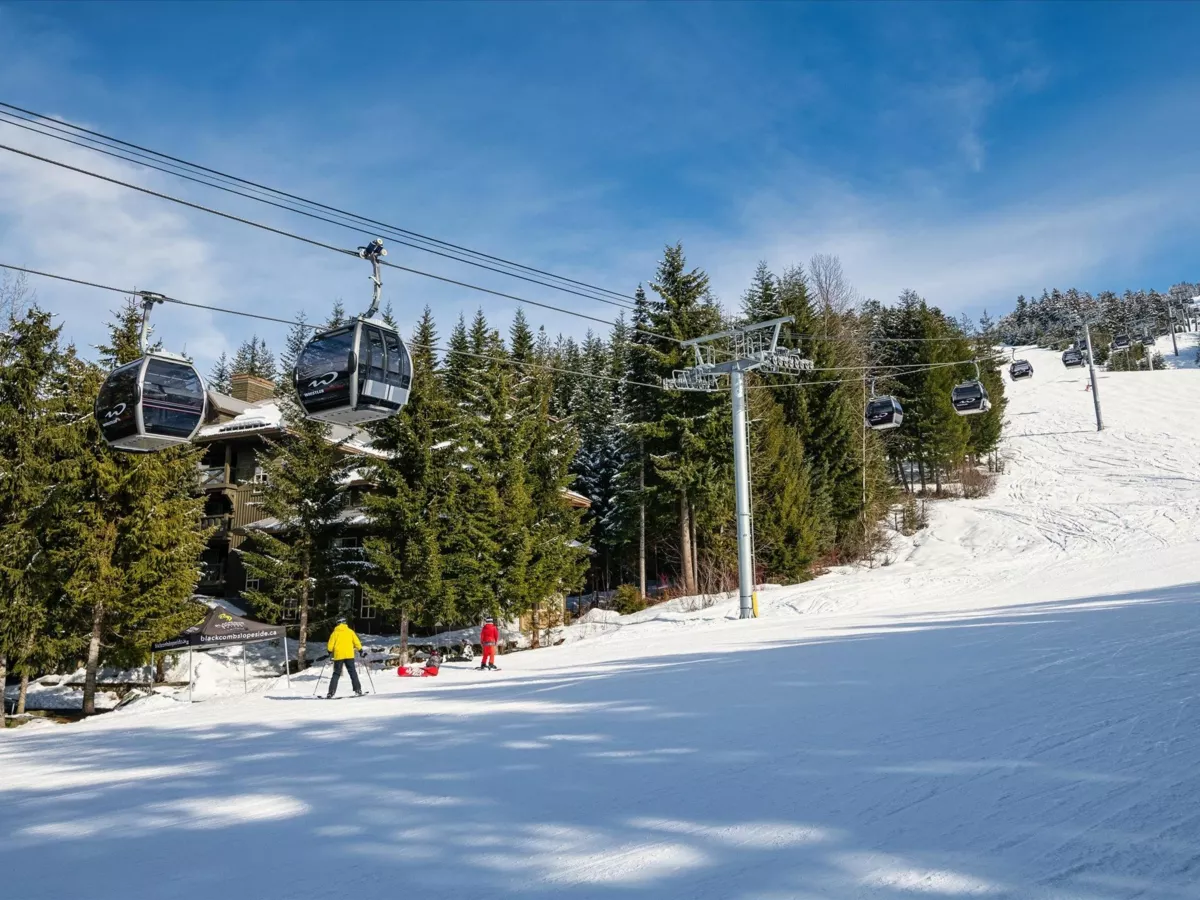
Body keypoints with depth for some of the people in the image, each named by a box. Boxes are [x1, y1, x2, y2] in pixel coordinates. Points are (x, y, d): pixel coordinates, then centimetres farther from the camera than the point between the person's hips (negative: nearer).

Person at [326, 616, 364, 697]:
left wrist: (330, 651, 18)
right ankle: (358, 690, -1)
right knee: (353, 672, 6)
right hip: (349, 655, 0)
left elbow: (330, 646, 0)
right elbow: (356, 642, 4)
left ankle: (331, 693, -2)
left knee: (336, 674, 6)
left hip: (338, 656, 0)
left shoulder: (335, 632, 3)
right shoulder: (350, 631, 6)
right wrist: (360, 649, 16)